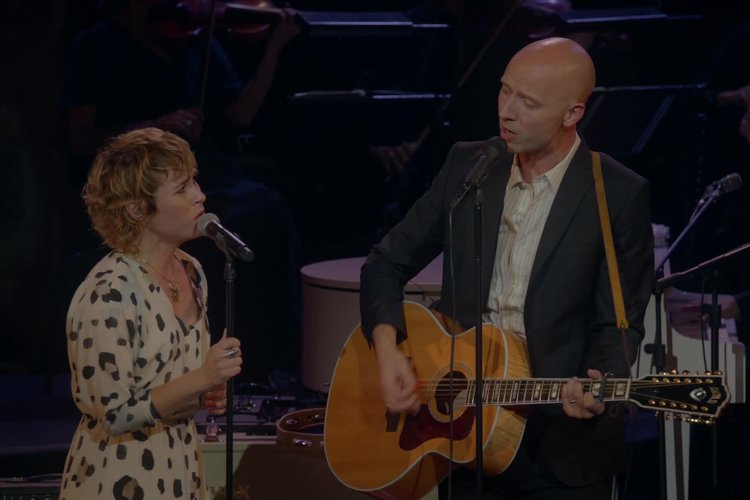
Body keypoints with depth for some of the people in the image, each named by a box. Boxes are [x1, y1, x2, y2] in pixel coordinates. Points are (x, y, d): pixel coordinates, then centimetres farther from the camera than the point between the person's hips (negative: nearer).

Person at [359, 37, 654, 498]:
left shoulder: (620, 195, -8)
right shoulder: (467, 165, 4)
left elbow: (618, 324, -6)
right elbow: (388, 263, 9)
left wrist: (599, 384, -26)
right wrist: (388, 348, -7)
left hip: (562, 442, -3)